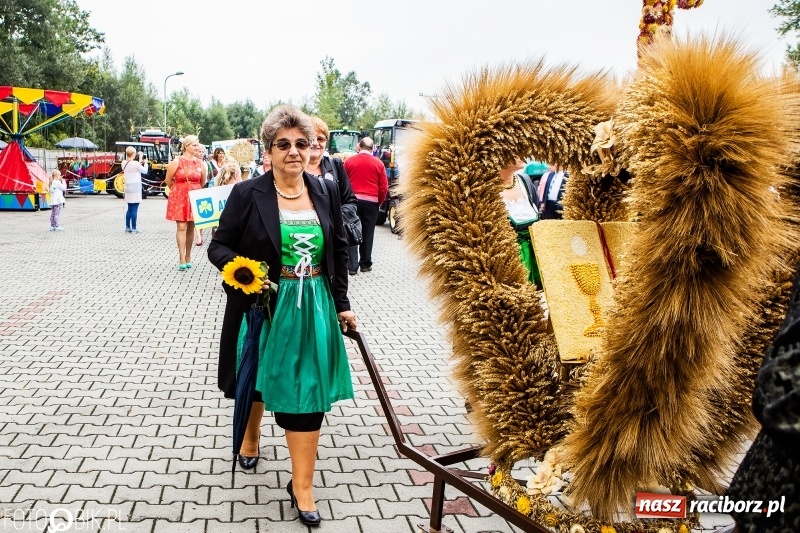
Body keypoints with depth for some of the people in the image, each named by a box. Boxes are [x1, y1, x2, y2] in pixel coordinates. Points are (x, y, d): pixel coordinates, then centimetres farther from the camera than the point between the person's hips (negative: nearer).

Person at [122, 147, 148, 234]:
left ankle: (127, 227, 15)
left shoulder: (124, 163, 5)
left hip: (128, 188, 7)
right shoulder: (136, 164, -15)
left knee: (129, 209, 13)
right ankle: (133, 228, -4)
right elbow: (145, 171, -2)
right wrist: (145, 162, 9)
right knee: (134, 209, -5)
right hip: (135, 188, -7)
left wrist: (139, 162, 11)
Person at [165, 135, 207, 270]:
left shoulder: (200, 163, 5)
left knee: (191, 227, 7)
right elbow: (168, 180, 2)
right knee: (182, 227, -8)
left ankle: (188, 256, 17)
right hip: (179, 197, -3)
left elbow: (203, 182, 17)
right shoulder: (177, 161, -5)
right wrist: (179, 190, 12)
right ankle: (182, 258, -9)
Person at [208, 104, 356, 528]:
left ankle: (301, 486, 15)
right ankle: (250, 437, 51)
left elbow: (339, 250, 9)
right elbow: (219, 246, -3)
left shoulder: (326, 191, 2)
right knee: (255, 380, 18)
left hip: (314, 307, 2)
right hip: (263, 306, -1)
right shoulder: (247, 194, -8)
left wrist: (342, 303, 7)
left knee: (307, 393, 2)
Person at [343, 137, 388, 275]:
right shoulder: (378, 163, 0)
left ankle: (352, 265, -2)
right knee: (368, 233, 10)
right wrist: (379, 202, 15)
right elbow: (384, 187, 0)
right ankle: (365, 264, 18)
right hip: (371, 201, 0)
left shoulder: (349, 161, 1)